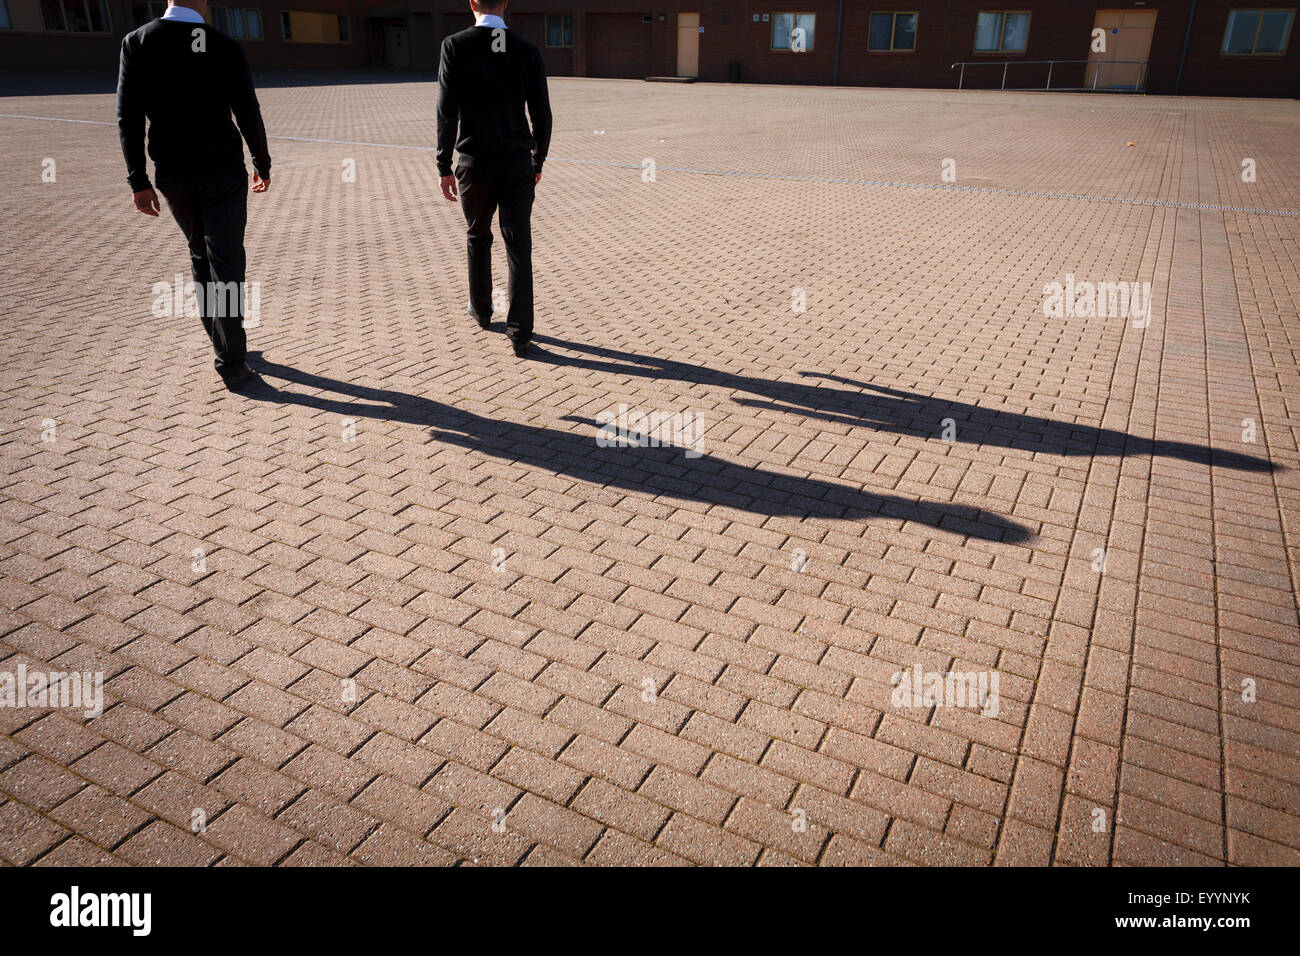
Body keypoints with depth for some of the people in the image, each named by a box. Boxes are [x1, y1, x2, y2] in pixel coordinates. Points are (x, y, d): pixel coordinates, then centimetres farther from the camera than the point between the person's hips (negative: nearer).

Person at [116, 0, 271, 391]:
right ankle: (232, 365, -5)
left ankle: (222, 342, 29)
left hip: (173, 175, 3)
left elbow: (129, 117, -5)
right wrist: (263, 165, 9)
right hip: (223, 174, -3)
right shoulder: (226, 48, -7)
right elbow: (249, 116, -7)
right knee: (226, 267, -2)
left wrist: (139, 182, 0)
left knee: (201, 256, 21)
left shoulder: (137, 41, -2)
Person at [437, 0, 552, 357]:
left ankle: (481, 310, 37)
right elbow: (542, 115, 2)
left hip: (475, 164, 0)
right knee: (519, 247, 2)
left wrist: (444, 167, -3)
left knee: (477, 237, 20)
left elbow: (447, 113, -9)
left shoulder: (455, 46, -4)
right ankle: (519, 333, -1)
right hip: (518, 163, 1)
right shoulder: (528, 50, 1)